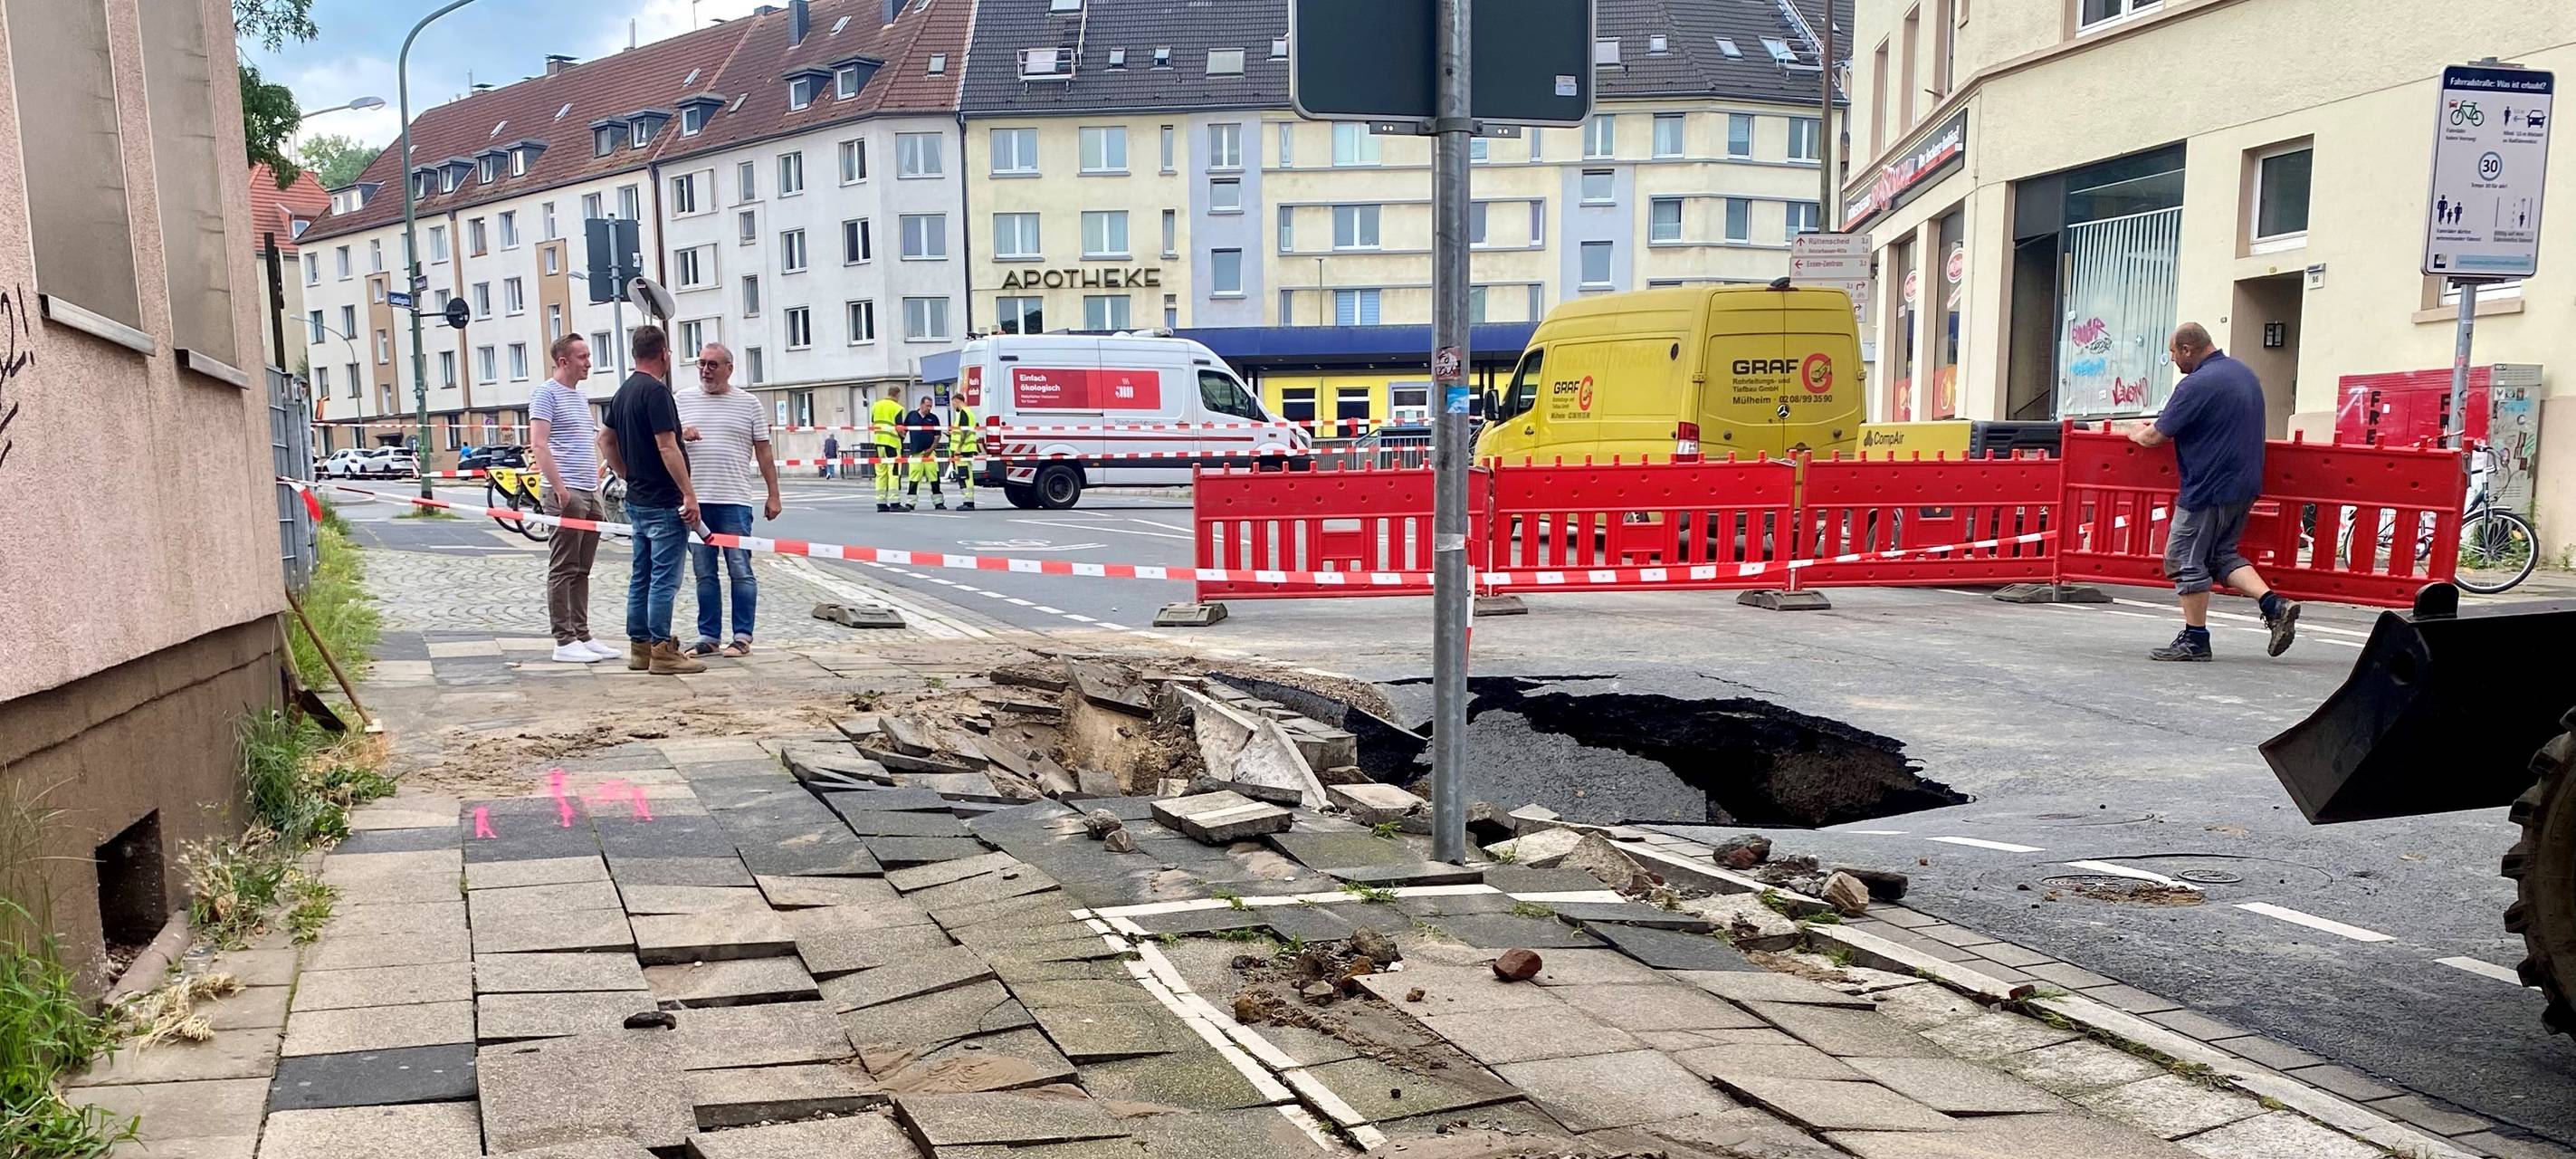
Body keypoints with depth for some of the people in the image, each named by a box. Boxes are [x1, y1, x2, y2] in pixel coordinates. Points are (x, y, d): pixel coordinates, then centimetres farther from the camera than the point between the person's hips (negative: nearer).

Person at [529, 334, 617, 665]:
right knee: (563, 570, -6)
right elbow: (539, 444, -15)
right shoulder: (547, 393, -7)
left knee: (581, 571, 11)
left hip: (590, 493, 9)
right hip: (567, 493, -9)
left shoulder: (580, 396, 20)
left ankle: (582, 636, 16)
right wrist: (559, 486, -21)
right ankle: (564, 642, -4)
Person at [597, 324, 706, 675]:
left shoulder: (623, 393, 13)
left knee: (641, 577, 13)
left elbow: (605, 440, 22)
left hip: (637, 499, 9)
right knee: (664, 579, -6)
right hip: (664, 502, -9)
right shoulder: (656, 391, -15)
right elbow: (667, 448, -21)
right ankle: (662, 651, -5)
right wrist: (689, 494, -19)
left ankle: (639, 647, 17)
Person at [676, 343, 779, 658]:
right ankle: (708, 637, 14)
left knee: (740, 570, -3)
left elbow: (763, 452, 7)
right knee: (703, 573, 7)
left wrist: (773, 495, 3)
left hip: (734, 502, -2)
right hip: (695, 501, 3)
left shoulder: (748, 404, 6)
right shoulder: (682, 401, 11)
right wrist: (680, 435, -8)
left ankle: (742, 637, 4)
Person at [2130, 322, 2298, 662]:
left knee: (2187, 560, 1)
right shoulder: (2245, 373, 12)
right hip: (2245, 484, 9)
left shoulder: (2196, 385, -17)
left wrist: (2138, 434, 8)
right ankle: (2274, 605, 3)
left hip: (2208, 488, -9)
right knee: (2222, 554, 19)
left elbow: (2156, 436, -15)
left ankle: (2194, 640, 6)